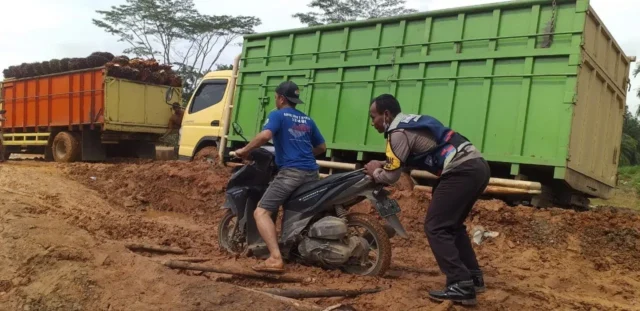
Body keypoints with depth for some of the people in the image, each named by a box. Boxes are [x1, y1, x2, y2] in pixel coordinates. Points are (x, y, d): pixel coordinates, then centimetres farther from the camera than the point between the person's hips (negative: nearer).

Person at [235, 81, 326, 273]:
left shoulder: (278, 115, 3)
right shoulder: (307, 120, 23)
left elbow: (265, 135, -17)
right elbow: (322, 147, 28)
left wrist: (245, 150, -4)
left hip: (290, 172, -7)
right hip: (311, 173, 8)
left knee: (261, 212, -9)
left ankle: (275, 258, -23)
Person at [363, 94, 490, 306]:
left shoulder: (398, 133, -6)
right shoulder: (411, 122, 22)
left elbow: (391, 177, -5)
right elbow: (414, 158, 35)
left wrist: (375, 172, 15)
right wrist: (385, 164, 26)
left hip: (462, 171, -10)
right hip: (478, 166, 10)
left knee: (436, 228, -5)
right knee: (452, 225, 21)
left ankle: (461, 286, -7)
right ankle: (473, 277, 25)